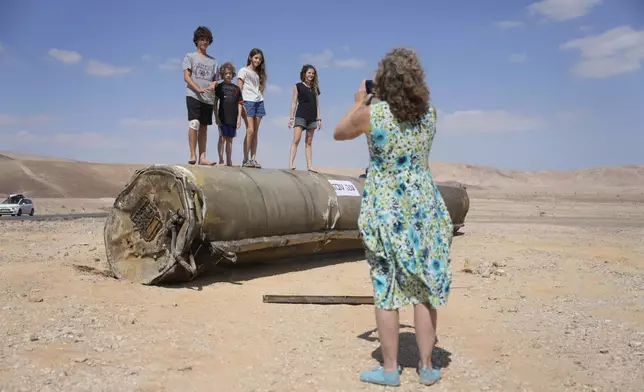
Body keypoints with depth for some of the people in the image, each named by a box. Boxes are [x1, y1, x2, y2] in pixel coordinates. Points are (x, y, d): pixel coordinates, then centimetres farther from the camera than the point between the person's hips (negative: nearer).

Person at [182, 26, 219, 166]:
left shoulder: (213, 61, 20)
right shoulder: (190, 57, 10)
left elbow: (216, 80, 17)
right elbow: (186, 77, -2)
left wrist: (214, 84, -9)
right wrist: (198, 89, -18)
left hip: (208, 98, 4)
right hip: (193, 96, -4)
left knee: (204, 128, 3)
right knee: (194, 123, -17)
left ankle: (202, 158, 2)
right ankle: (193, 156, -17)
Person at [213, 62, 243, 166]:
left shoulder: (236, 88, 11)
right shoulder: (219, 87, 3)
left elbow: (239, 104, 11)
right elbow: (215, 102, 1)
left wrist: (239, 118, 4)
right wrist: (216, 117, -6)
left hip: (233, 118, 3)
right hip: (222, 117, -3)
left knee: (230, 139, 9)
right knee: (222, 138, -4)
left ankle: (229, 161, 14)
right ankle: (221, 160, -1)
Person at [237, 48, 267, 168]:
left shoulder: (258, 73, 21)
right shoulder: (243, 71, 5)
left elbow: (260, 90, 17)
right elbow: (239, 89, -2)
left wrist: (260, 100, 4)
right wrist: (241, 104, -12)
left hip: (259, 102, 5)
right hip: (248, 102, -5)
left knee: (255, 132, 1)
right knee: (250, 130, -13)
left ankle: (253, 159, 1)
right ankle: (245, 160, -10)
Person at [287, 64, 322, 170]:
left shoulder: (315, 88, 15)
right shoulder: (298, 86, 5)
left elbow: (317, 104, 14)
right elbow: (294, 102, 3)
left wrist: (319, 118, 8)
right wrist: (291, 117, -4)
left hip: (312, 118, 4)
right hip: (301, 116, -4)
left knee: (309, 142, 5)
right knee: (296, 140, -14)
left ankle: (309, 165, 3)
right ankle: (291, 163, -18)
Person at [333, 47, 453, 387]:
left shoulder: (371, 114, -11)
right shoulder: (429, 113, -1)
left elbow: (339, 133, 7)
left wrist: (359, 103, 16)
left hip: (384, 209, -3)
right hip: (424, 206, 3)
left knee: (386, 290, 7)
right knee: (424, 288, 11)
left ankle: (389, 369, 18)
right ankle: (426, 367, 22)